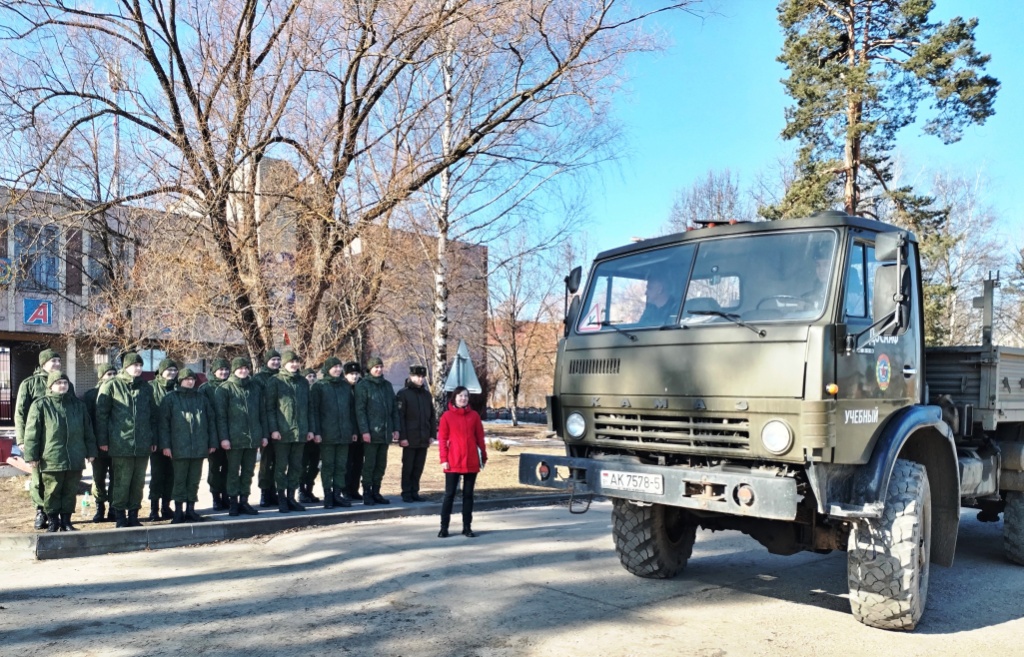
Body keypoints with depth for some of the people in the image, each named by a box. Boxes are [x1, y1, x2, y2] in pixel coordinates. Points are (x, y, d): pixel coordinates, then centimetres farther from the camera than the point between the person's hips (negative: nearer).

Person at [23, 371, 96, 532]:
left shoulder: (78, 405, 11)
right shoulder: (40, 405, -1)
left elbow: (87, 430, 15)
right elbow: (32, 432, -3)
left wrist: (90, 452, 12)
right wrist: (31, 456, -6)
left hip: (75, 460, 3)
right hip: (51, 459, -3)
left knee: (71, 492, 9)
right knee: (52, 492, 4)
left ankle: (66, 520, 19)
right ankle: (52, 521, 17)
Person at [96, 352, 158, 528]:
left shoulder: (146, 388, 14)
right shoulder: (111, 386, 0)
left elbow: (153, 415, 18)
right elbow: (101, 414, -1)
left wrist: (154, 439, 14)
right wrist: (102, 440, -4)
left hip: (143, 445, 4)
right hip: (120, 445, -4)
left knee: (138, 482, 8)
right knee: (122, 482, -2)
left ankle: (133, 515, 17)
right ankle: (120, 517, 9)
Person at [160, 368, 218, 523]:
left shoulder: (201, 398, 13)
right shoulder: (170, 398, 1)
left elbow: (210, 421, 14)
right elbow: (164, 423, -2)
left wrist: (212, 442, 10)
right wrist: (165, 445, -8)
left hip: (199, 447, 4)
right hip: (180, 447, -4)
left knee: (194, 480, 9)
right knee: (180, 480, 0)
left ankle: (190, 510, 17)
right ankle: (178, 512, 8)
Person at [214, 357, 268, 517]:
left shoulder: (256, 388, 12)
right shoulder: (225, 389, -1)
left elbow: (262, 412, 13)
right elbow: (221, 415, -5)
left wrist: (264, 434, 9)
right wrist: (224, 437, -12)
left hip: (253, 438, 4)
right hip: (234, 438, -4)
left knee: (248, 471, 10)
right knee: (233, 471, 4)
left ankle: (244, 501, 18)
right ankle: (233, 502, 12)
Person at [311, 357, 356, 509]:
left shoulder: (346, 386, 13)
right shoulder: (319, 386, 0)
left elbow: (352, 409, 15)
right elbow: (314, 410, -4)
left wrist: (354, 430, 11)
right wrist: (316, 432, -12)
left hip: (344, 434, 4)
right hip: (327, 434, -4)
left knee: (341, 465, 7)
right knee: (328, 466, 1)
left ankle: (337, 494, 14)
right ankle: (328, 495, 8)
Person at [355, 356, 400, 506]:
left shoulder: (387, 385, 16)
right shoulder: (363, 385, -2)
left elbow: (394, 409, 17)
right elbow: (360, 409, -8)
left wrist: (395, 428, 10)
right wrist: (364, 430, -15)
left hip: (385, 432, 6)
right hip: (371, 432, -6)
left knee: (381, 465, 9)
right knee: (369, 464, -1)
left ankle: (376, 492, 18)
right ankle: (366, 493, 7)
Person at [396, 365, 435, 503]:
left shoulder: (427, 394, 14)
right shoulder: (403, 393, -4)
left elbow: (432, 416, 16)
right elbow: (400, 416, -9)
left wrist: (432, 434, 9)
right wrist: (402, 436, -15)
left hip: (424, 438, 5)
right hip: (410, 438, -5)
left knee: (419, 467, 8)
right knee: (408, 467, 2)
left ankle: (415, 492, 17)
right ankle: (406, 493, 10)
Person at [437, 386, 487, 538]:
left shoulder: (474, 415, 6)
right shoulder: (447, 416, -1)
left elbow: (480, 437, 9)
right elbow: (442, 439, -2)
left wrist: (483, 456, 8)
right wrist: (443, 459, -8)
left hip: (471, 462, 3)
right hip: (453, 462, -2)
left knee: (468, 494, 8)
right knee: (449, 494, 1)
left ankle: (467, 527, 15)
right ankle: (444, 527, 7)